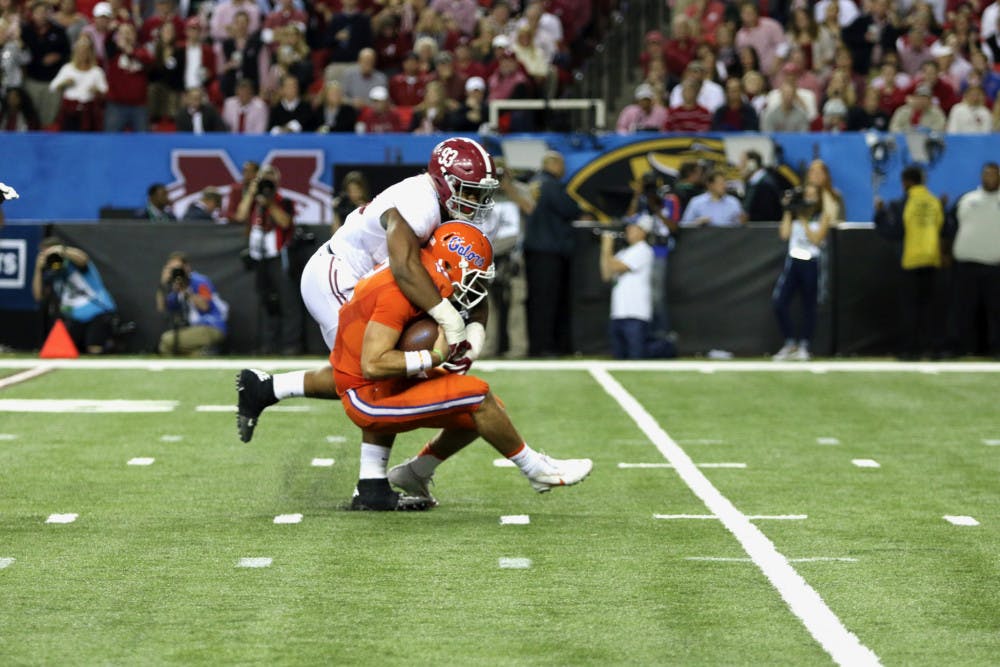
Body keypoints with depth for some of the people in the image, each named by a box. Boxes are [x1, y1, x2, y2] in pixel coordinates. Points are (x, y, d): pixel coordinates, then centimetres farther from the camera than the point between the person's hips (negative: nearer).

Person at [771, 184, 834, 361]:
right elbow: (784, 234, 0)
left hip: (811, 264, -2)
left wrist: (803, 219, -10)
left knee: (809, 306, 3)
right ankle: (790, 343, 2)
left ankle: (803, 347, 12)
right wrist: (788, 212, 0)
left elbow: (816, 239, -8)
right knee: (779, 302, -10)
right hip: (793, 261, 2)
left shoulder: (823, 216, 2)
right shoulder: (795, 213, 10)